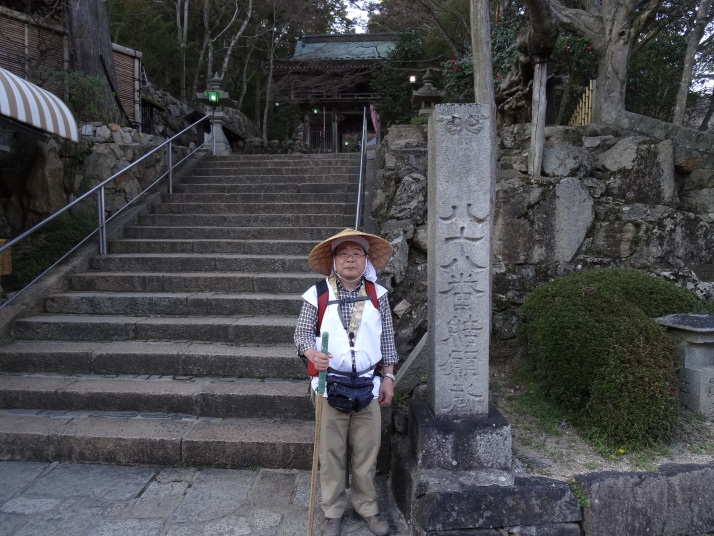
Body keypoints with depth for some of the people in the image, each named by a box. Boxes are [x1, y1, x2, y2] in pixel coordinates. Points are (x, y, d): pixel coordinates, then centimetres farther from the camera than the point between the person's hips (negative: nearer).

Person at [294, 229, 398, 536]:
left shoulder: (378, 294, 1)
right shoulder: (317, 295, -6)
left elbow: (386, 339, 6)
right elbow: (302, 332, -3)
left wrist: (388, 377, 5)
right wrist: (312, 354, -25)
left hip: (368, 385, 2)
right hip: (331, 385, -1)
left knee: (367, 452, 12)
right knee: (331, 453, 10)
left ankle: (367, 507, 33)